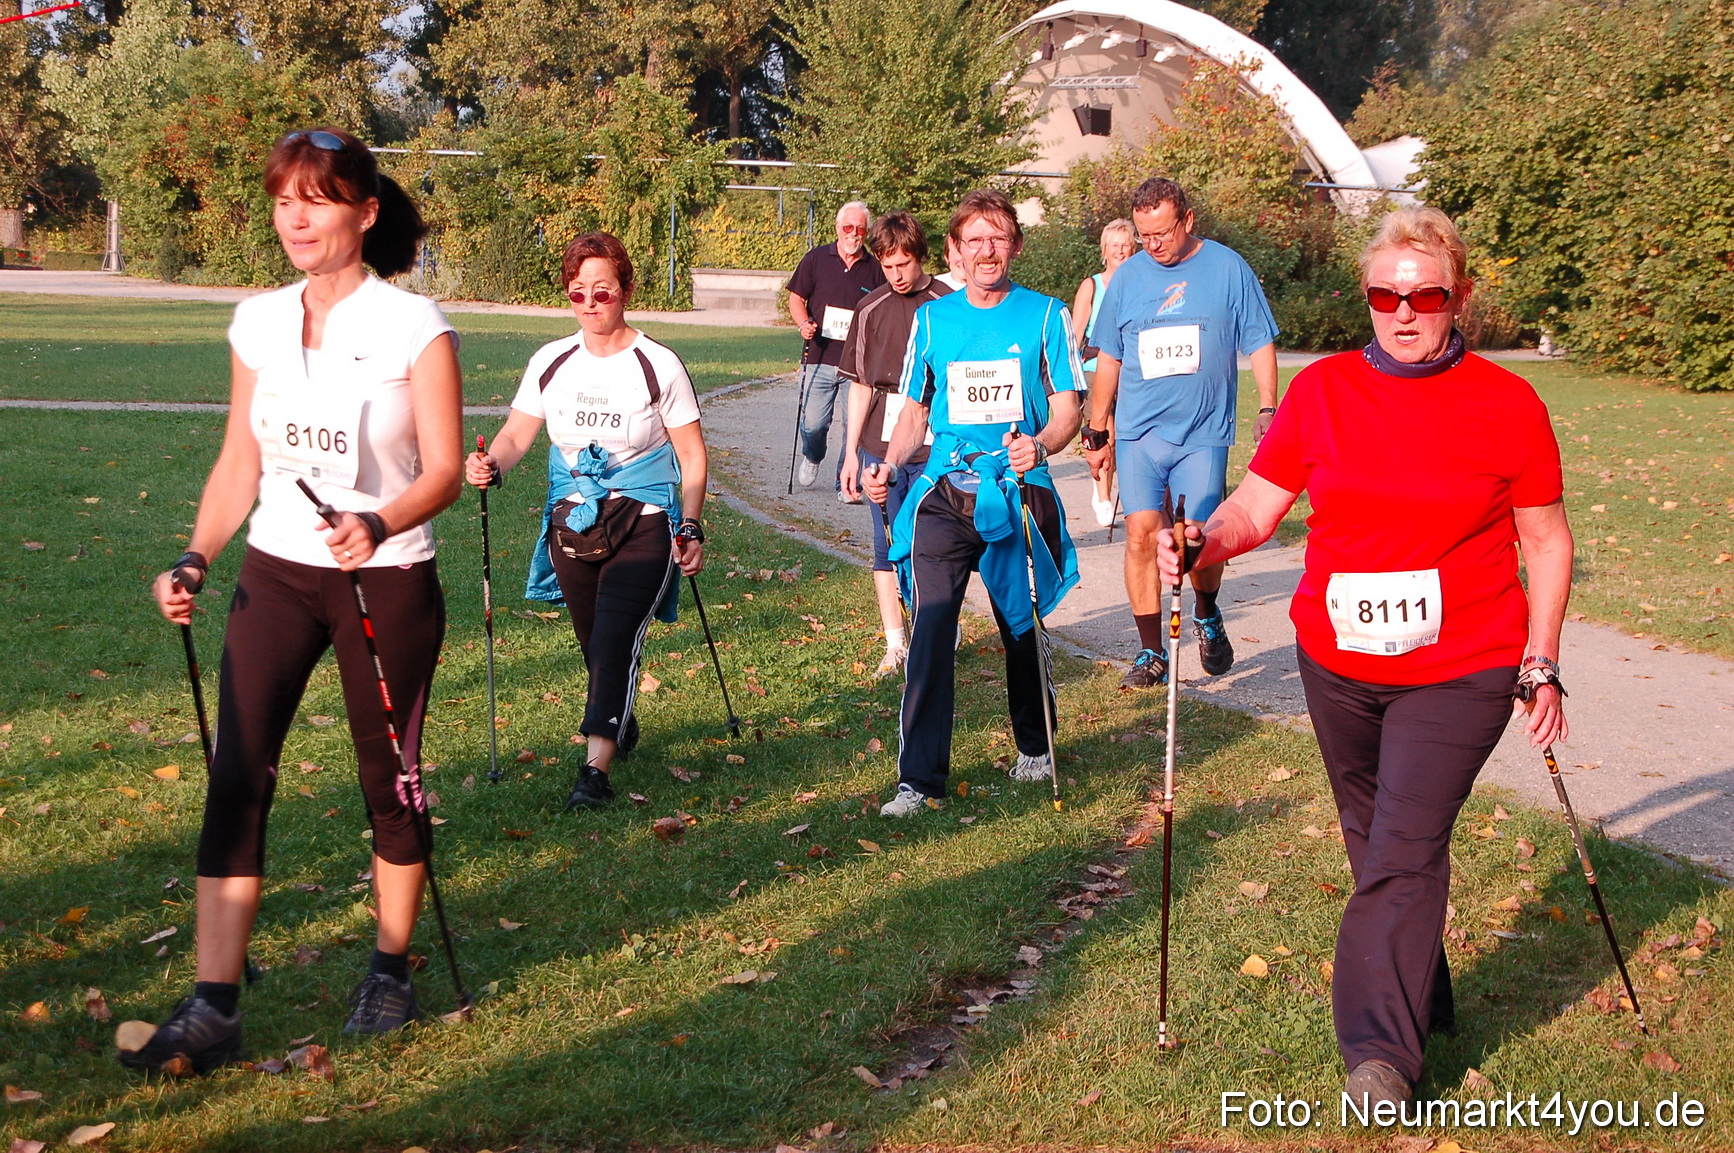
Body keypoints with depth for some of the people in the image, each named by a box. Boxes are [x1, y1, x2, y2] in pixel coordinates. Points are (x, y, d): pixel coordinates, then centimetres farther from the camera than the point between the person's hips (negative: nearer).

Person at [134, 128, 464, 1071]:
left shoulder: (415, 328, -8)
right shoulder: (257, 324, 6)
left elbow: (444, 469, -12)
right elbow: (239, 463, 12)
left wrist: (378, 525, -30)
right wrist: (195, 560, 0)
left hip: (387, 581, -4)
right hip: (276, 573, 4)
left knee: (389, 777, 7)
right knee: (235, 775, -6)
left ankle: (389, 969, 27)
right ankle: (213, 1007, -4)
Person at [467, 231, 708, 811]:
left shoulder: (658, 365, -5)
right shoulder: (551, 362, 5)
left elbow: (692, 455, 0)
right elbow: (516, 435, 7)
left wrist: (691, 528, -8)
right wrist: (490, 465, -16)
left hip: (642, 520, -4)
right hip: (572, 520, 4)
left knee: (616, 635, -19)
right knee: (594, 641, 13)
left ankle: (596, 766, -23)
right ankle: (621, 725, 39)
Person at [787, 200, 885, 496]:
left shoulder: (875, 269, 6)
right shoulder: (816, 259, 5)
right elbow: (796, 298, 9)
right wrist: (804, 323, -10)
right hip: (819, 358, 0)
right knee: (813, 423, -1)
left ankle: (847, 483, 12)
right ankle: (812, 458, 32)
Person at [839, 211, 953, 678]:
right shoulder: (871, 309, 8)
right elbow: (860, 384, 12)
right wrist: (851, 452, 9)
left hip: (933, 445, -3)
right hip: (881, 444, 3)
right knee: (886, 546, 7)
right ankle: (894, 645, 16)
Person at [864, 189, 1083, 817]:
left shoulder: (1045, 315, 3)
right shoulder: (932, 319, 9)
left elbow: (1067, 410, 2)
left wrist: (1040, 444, -19)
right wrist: (887, 465, -1)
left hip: (1018, 494, -1)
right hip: (943, 494, 1)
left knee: (1022, 628, 12)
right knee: (930, 630, -11)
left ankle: (1035, 747, 36)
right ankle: (919, 779, -8)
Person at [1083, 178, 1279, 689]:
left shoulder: (1227, 268, 1)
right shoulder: (1127, 276, 8)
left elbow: (1259, 344, 4)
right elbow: (1108, 359, 15)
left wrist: (1267, 408, -7)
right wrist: (1097, 432, 15)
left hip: (1203, 434, -2)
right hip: (1139, 434, 2)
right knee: (1141, 534, -6)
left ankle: (1207, 616, 27)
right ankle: (1151, 654, 4)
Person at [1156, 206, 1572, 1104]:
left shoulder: (1507, 405, -6)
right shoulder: (1322, 391, -1)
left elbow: (1547, 539, 2)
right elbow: (1256, 505, 1)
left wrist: (1539, 667, -1)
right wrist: (1203, 541, -21)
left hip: (1460, 673, -4)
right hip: (1337, 662, 4)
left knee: (1403, 851, -13)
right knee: (1374, 844, 17)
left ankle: (1381, 1054, -8)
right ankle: (1423, 1000, 37)